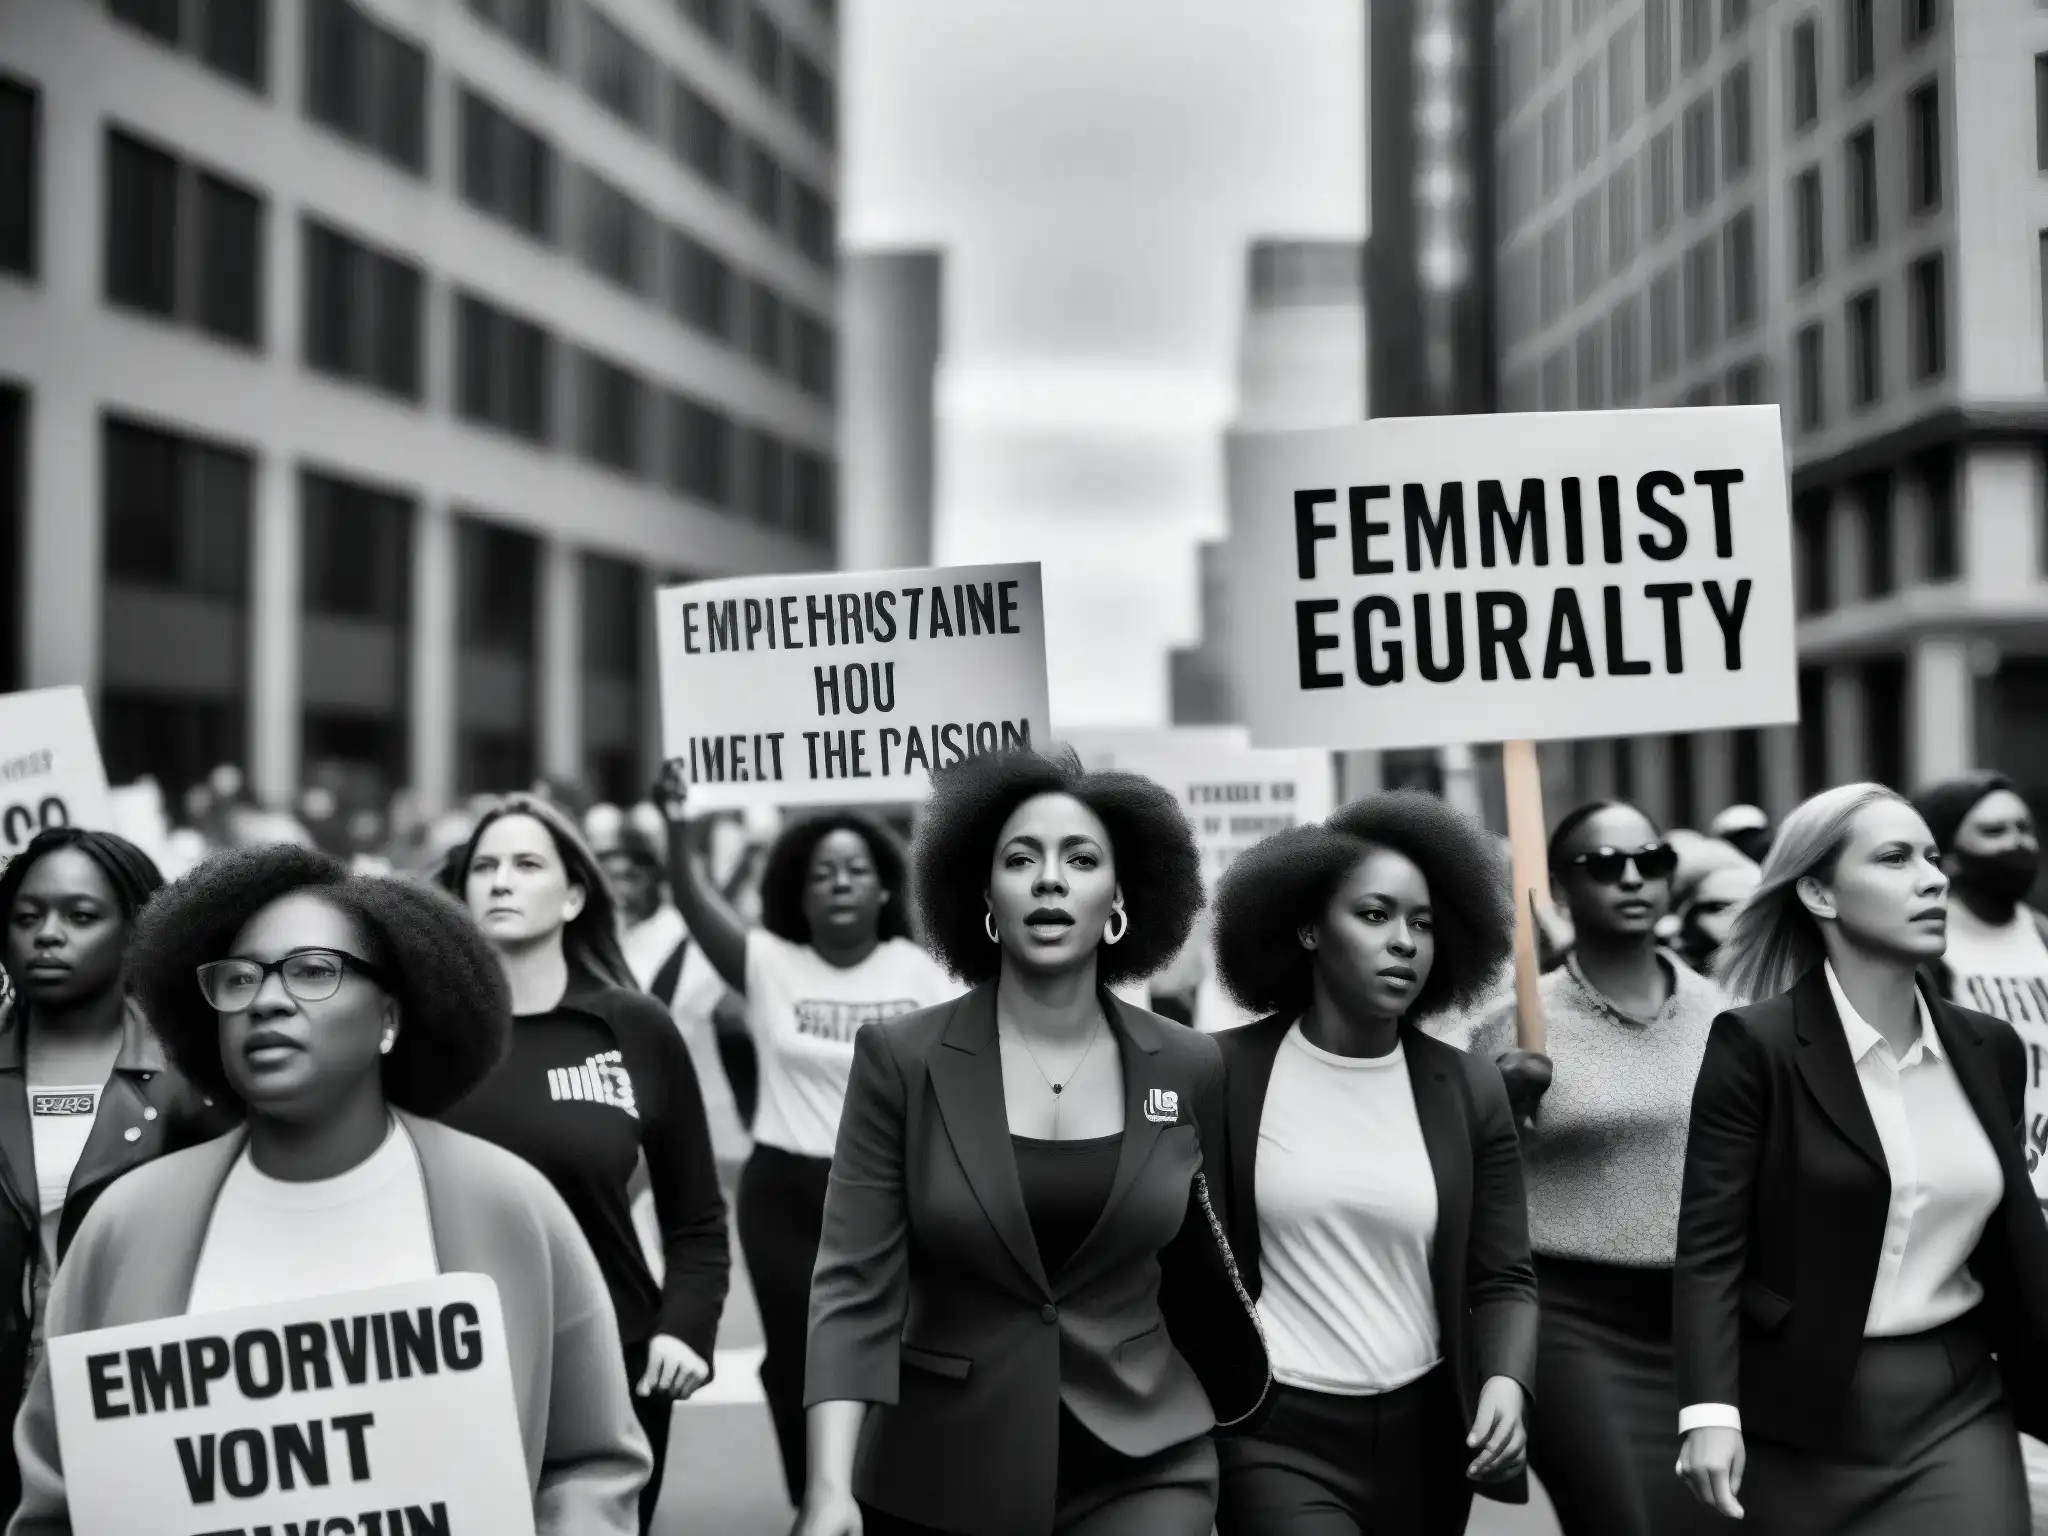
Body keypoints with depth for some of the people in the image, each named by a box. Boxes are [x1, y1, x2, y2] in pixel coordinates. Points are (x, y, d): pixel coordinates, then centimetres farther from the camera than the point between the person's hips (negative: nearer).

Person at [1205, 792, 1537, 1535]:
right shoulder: (1225, 1074, -5)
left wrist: (1506, 1381, -15)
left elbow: (1503, 1276, 3)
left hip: (1424, 1433, 4)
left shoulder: (1470, 1089, 4)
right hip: (1275, 1435, -3)